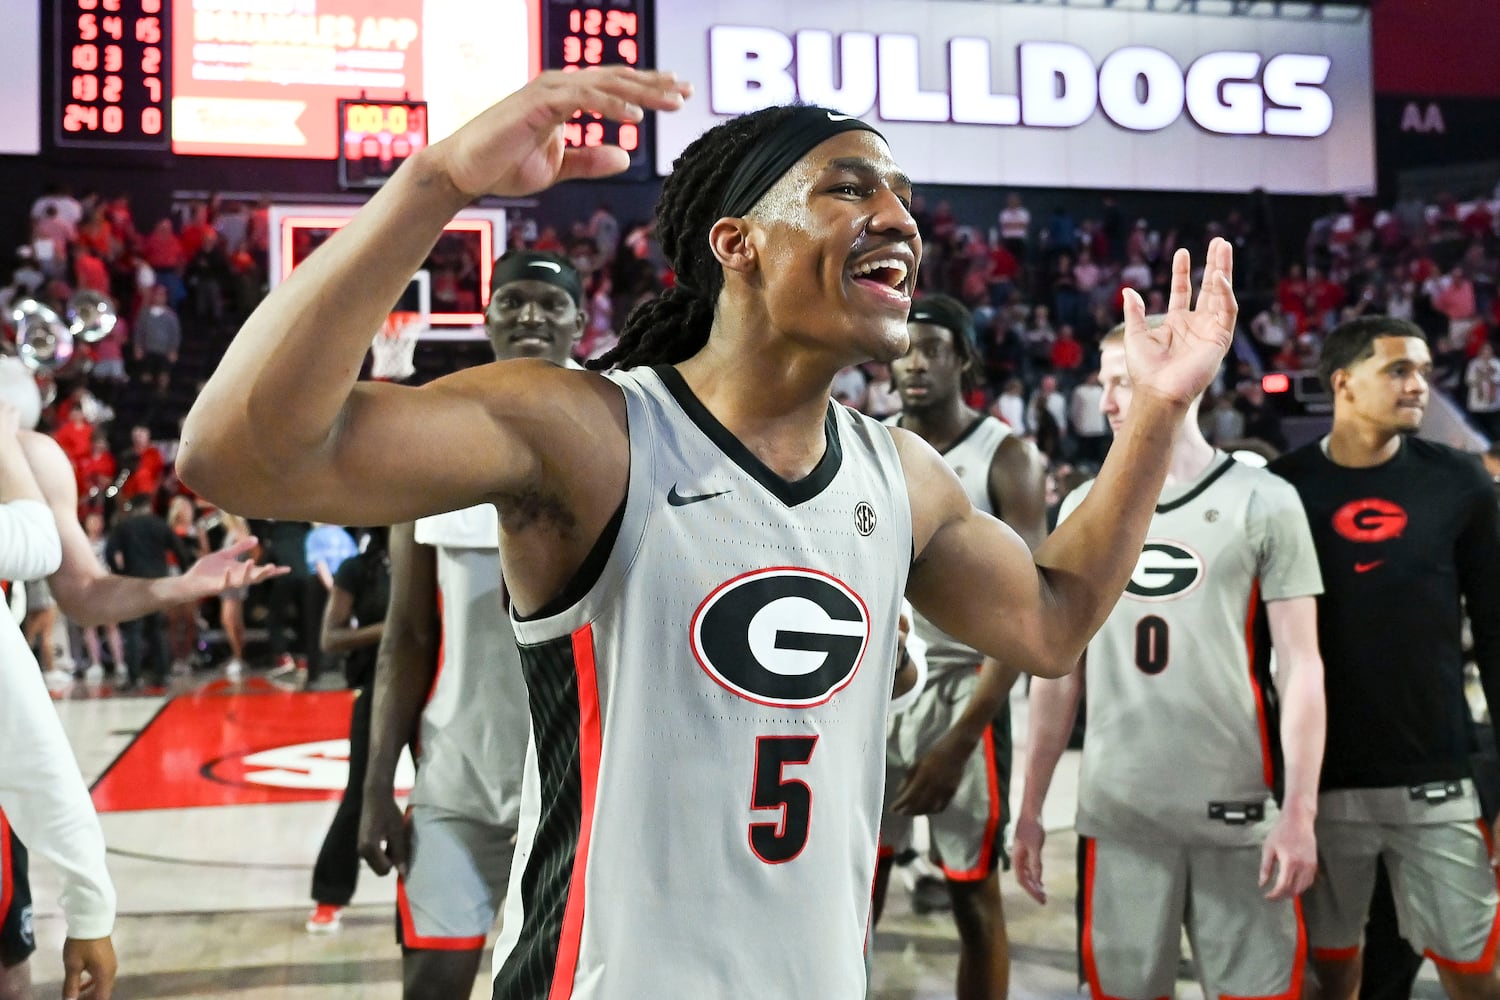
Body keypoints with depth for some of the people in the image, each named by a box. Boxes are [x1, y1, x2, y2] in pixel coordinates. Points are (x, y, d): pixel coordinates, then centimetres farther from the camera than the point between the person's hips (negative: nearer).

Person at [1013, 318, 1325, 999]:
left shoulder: (1263, 503, -2)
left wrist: (1299, 811, -11)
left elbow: (1301, 666, -3)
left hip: (1240, 814, -3)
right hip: (1117, 815, 3)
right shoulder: (1083, 508, 9)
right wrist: (1031, 808, 9)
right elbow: (1061, 669, 11)